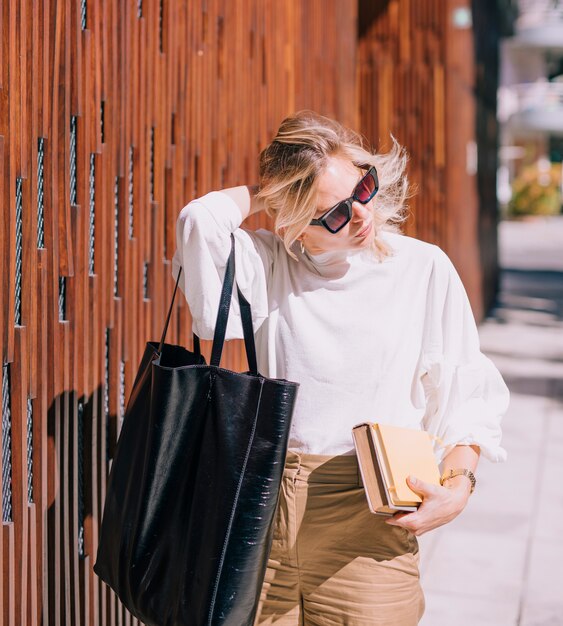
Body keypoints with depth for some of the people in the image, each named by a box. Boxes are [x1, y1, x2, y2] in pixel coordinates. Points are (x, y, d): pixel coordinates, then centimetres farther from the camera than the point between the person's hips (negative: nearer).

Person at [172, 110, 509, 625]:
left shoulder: (424, 269, 4)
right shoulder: (266, 264, 4)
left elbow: (465, 392, 6)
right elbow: (201, 221, -16)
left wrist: (458, 484, -9)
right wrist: (263, 193, 1)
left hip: (368, 519, -1)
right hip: (265, 506, 1)